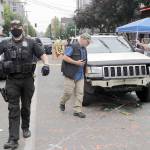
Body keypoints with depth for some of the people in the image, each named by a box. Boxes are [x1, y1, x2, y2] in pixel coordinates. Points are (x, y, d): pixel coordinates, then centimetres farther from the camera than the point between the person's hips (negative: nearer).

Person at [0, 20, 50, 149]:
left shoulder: (31, 42, 4)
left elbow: (43, 55, 0)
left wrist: (46, 65, -19)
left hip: (27, 80, 0)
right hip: (12, 81, 0)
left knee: (26, 107, 14)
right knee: (13, 109, -3)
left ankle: (26, 128, 38)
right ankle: (13, 139, -4)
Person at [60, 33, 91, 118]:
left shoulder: (84, 49, 15)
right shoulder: (73, 47, -10)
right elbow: (65, 57, -15)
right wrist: (76, 62, -18)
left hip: (80, 75, 7)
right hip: (70, 74, -7)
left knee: (80, 93, 2)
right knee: (69, 92, -2)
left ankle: (78, 110, 8)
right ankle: (62, 103, 27)